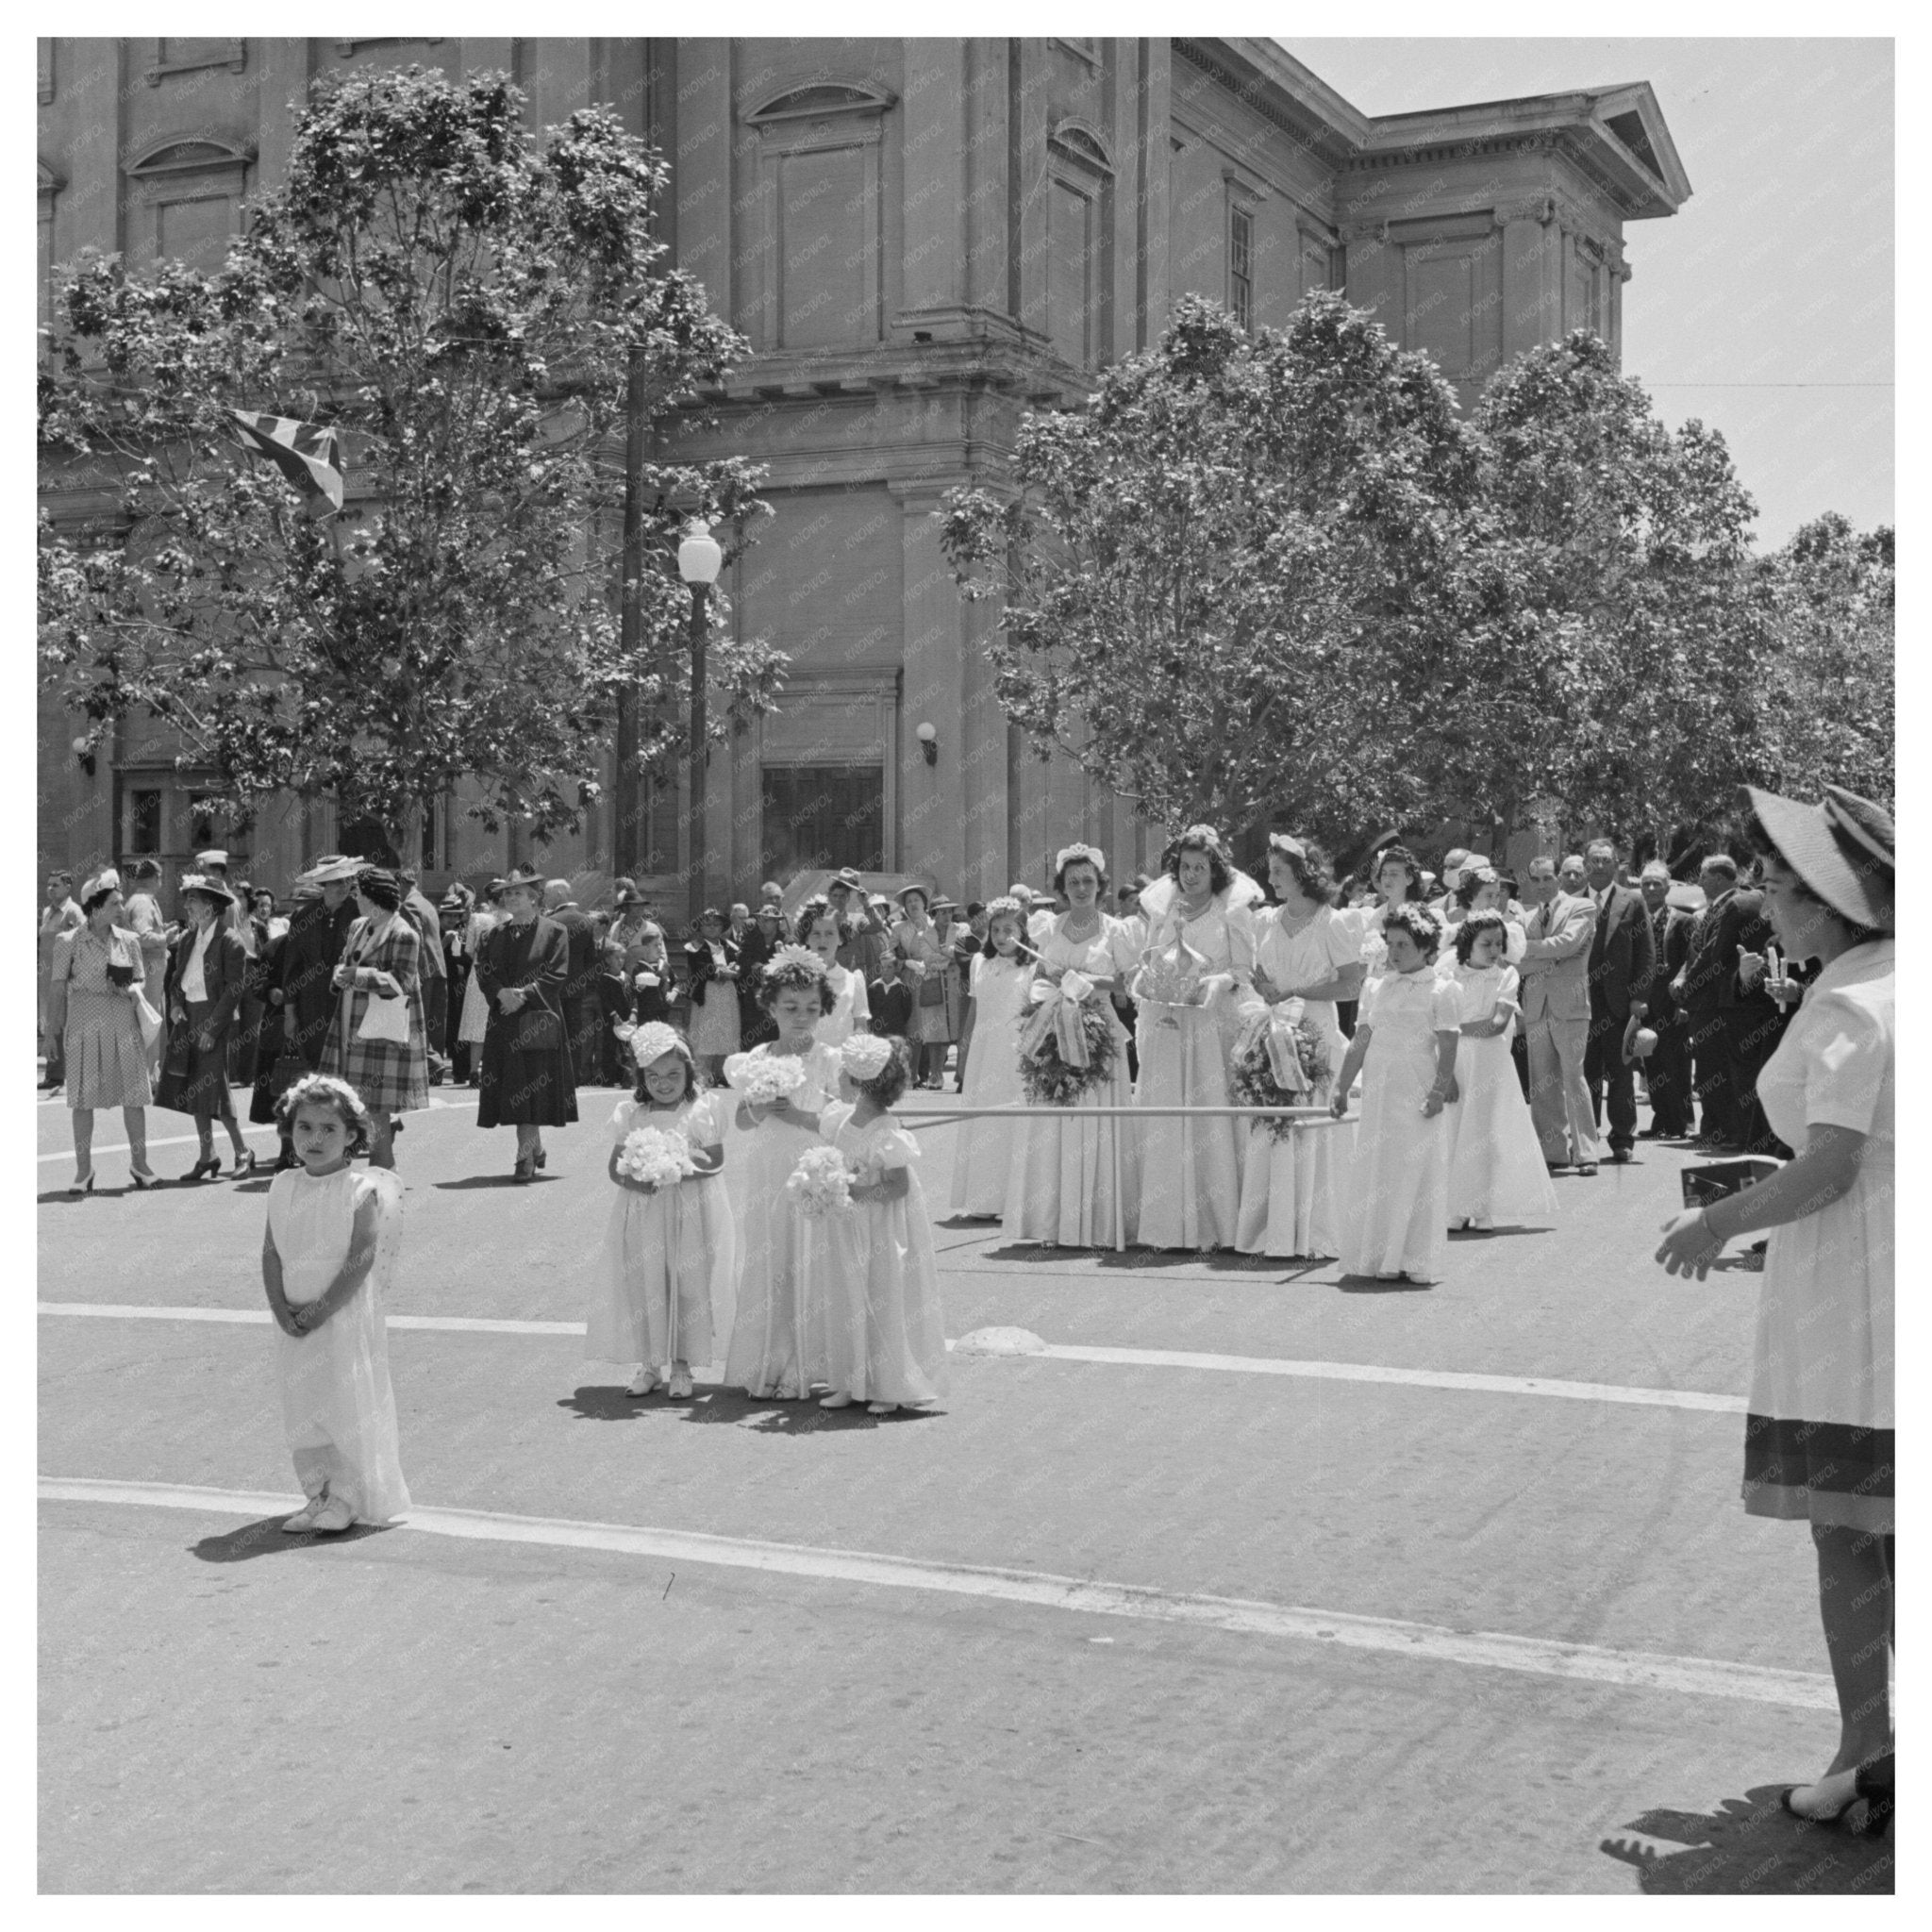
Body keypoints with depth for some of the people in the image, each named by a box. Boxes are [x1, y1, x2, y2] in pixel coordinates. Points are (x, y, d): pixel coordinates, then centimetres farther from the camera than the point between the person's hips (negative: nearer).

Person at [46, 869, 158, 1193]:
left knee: (134, 1095, 2)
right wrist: (55, 1032, -3)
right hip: (84, 1023, -2)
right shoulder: (69, 942, -2)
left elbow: (140, 981, 15)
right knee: (83, 1097, 2)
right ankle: (83, 1170, 11)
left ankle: (139, 1163, 15)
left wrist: (135, 989, -8)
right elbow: (57, 987, -1)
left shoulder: (129, 940, 7)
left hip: (124, 1023, 3)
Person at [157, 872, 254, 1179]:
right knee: (192, 1088, 8)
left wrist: (212, 1029, -17)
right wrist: (175, 1002, -1)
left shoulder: (230, 941, -10)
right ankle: (206, 1156, 16)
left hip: (214, 1019, -7)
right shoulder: (187, 938, 12)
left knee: (214, 1087, -8)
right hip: (187, 1018, 7)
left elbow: (233, 989, -13)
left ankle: (242, 1152, 5)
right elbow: (175, 975, 20)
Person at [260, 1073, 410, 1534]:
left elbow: (361, 1259, -15)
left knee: (348, 1402, -2)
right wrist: (282, 1309, -10)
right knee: (303, 1405, 9)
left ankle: (346, 1497, 9)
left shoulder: (361, 1191, -10)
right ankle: (317, 1494, 21)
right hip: (296, 1320, 5)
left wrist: (321, 1309, -18)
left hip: (347, 1317, -5)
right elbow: (270, 1253, 3)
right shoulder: (284, 1188, 5)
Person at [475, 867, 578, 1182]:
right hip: (503, 1021, 5)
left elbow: (557, 975, -8)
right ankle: (536, 1148, 22)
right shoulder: (497, 934, 13)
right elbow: (483, 969, 7)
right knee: (511, 1089, 7)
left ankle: (525, 1157, -11)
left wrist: (523, 995, -17)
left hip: (538, 1020, -5)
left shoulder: (553, 932, -1)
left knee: (531, 1089, -10)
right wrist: (501, 992, -12)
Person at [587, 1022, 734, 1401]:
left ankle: (681, 1365, 11)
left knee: (687, 1283, 0)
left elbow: (714, 1161, -8)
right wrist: (631, 1179, -16)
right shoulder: (630, 1115, 6)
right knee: (641, 1282, 4)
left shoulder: (701, 1111, -4)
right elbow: (614, 1164, 4)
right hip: (641, 1212, 3)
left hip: (689, 1212, -3)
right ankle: (646, 1363, 15)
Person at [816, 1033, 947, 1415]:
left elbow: (898, 1186, -23)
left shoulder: (887, 1136, -24)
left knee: (886, 1305, 2)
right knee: (850, 1303, 12)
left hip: (885, 1229, -8)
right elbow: (821, 1126, 21)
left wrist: (852, 1190, -28)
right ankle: (852, 1383, 22)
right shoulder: (841, 1119, 0)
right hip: (851, 1228, 8)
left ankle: (892, 1388, 13)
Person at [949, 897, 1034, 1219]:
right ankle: (983, 1200, 9)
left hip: (1015, 1050, -5)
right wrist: (964, 1046, 16)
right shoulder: (979, 962, 12)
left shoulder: (1031, 968, -2)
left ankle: (1012, 1200, -1)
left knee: (1011, 1123, -5)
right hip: (984, 1049, 5)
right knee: (980, 1121, 4)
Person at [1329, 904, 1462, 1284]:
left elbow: (1448, 1049, -7)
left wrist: (1439, 1091, -16)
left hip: (1416, 1095, -5)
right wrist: (1340, 1090, 10)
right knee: (1372, 1174, 6)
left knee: (1412, 1175, -4)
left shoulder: (1441, 990, -2)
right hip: (1377, 1093, 5)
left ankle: (1409, 1260, 2)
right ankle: (1375, 1256, 14)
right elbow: (1359, 1045, 14)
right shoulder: (1379, 989, 14)